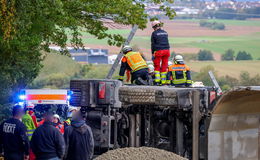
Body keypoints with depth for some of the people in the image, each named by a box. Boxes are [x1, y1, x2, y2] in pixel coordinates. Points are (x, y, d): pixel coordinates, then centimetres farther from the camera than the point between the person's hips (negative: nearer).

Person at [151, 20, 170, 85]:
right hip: (166, 50, 4)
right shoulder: (165, 33, 11)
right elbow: (167, 42, 14)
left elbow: (153, 44, -1)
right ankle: (163, 82, 7)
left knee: (157, 66, 5)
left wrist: (153, 54, 3)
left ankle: (157, 81, -4)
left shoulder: (154, 33, -3)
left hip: (158, 51, -4)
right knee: (164, 66, 8)